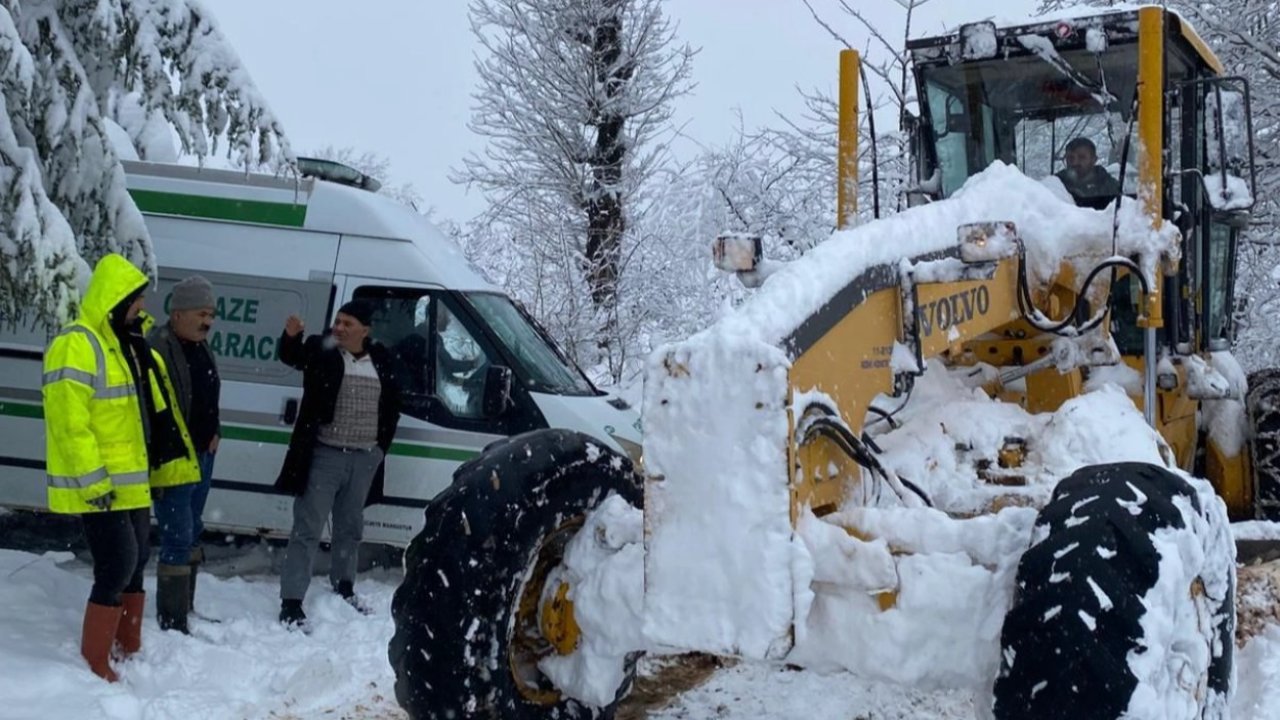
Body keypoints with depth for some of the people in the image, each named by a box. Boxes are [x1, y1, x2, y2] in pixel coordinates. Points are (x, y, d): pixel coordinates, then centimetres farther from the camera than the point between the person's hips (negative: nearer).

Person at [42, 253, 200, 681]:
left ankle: (129, 647, 28)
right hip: (98, 487, -10)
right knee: (118, 565, -10)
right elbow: (70, 424, -24)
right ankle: (94, 662, 0)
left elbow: (156, 416, 20)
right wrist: (93, 482, -25)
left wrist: (171, 466, 19)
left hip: (131, 481, 10)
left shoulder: (130, 347, 13)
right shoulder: (76, 348, -18)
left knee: (136, 560, 15)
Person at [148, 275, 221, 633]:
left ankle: (186, 610, 30)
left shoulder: (201, 347, 10)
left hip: (202, 456, 10)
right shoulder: (158, 348, -20)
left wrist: (214, 434, 12)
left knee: (192, 534, 18)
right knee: (178, 539, -7)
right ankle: (172, 622, 1)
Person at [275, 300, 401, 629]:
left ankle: (343, 588, 37)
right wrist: (291, 337, -43)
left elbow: (392, 405, 14)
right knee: (308, 528, -4)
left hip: (365, 458, 5)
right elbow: (291, 357, -21)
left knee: (350, 527, 19)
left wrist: (382, 446, 10)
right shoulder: (321, 349, -4)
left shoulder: (380, 359, 6)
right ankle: (291, 602, -3)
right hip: (325, 456, -4)